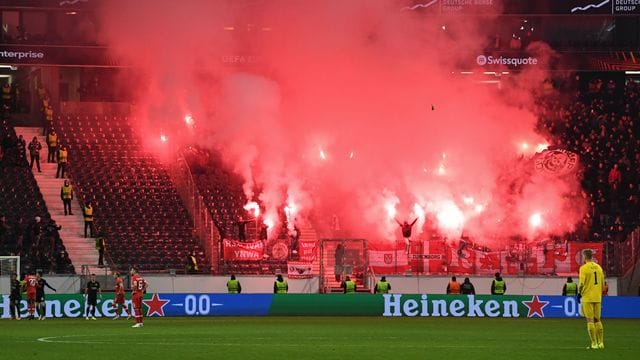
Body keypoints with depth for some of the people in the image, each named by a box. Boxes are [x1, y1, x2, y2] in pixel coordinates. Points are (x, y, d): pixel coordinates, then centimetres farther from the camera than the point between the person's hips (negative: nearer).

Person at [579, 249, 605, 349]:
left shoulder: (584, 268, -9)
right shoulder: (598, 267, 10)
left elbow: (582, 283, -15)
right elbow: (602, 283, 13)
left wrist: (579, 293, 2)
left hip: (588, 298, -6)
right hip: (598, 298, 6)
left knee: (590, 320, -3)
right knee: (597, 320, 13)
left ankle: (594, 344, -6)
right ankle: (600, 342, 12)